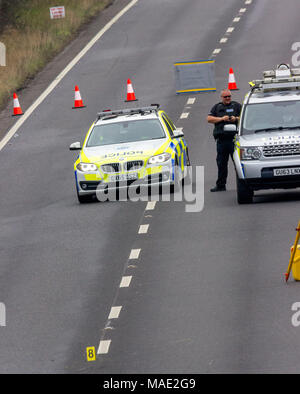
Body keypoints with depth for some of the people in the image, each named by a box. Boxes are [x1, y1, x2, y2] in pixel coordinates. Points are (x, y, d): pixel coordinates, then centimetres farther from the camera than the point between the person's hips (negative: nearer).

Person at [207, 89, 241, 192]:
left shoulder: (236, 105, 11)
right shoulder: (217, 107, 17)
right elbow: (209, 119, 6)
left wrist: (236, 119, -12)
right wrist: (221, 119, -6)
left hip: (234, 138, -3)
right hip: (221, 139, 3)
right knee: (221, 163, 6)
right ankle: (220, 185, 12)